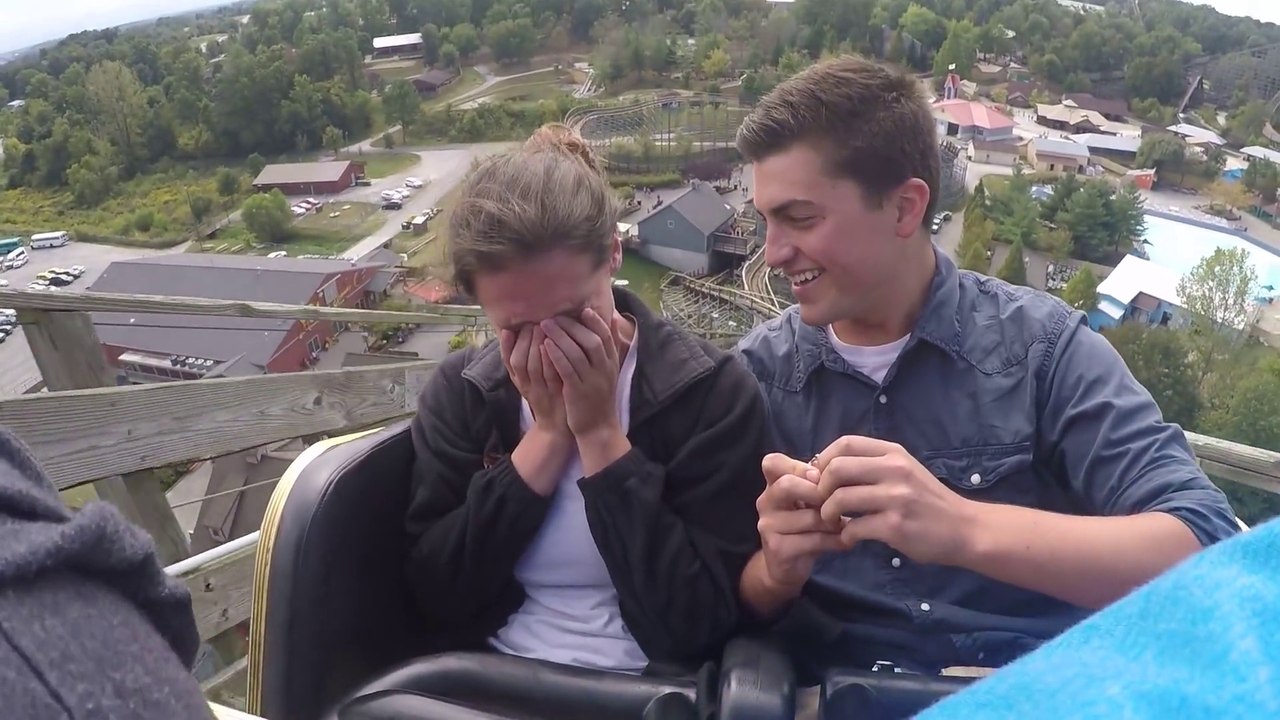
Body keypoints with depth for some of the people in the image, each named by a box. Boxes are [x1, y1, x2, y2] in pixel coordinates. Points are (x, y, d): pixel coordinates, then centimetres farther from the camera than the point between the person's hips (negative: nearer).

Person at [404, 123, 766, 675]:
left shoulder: (714, 391, -10)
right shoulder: (460, 392, -1)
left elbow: (696, 625, -14)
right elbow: (435, 597, -6)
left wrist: (601, 434, -17)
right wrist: (548, 433, -13)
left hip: (645, 691, -2)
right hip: (489, 686, 2)